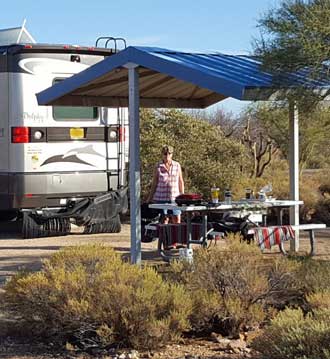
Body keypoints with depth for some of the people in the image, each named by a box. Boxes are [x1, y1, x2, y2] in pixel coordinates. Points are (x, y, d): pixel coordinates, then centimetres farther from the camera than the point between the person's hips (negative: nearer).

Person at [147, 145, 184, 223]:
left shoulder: (177, 165, 8)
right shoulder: (158, 167, 3)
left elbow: (181, 182, 13)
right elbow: (154, 183, 7)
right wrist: (150, 198, 6)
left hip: (174, 197, 2)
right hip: (161, 198, -2)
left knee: (177, 219, -4)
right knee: (164, 220, -3)